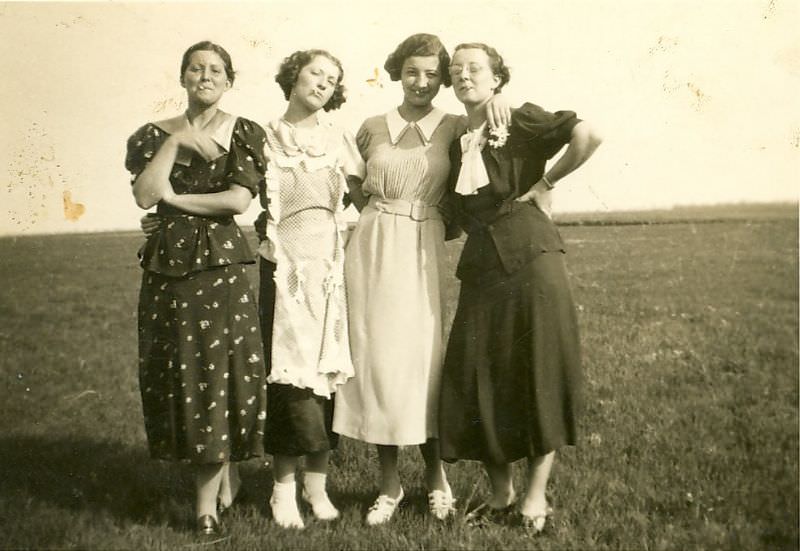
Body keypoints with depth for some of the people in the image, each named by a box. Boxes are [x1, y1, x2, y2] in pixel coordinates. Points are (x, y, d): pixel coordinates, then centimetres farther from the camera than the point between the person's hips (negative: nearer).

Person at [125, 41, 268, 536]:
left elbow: (239, 199, -11)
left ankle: (208, 499, 12)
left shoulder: (244, 133, 2)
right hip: (167, 266, 3)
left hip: (221, 266, -3)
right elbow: (144, 196, -7)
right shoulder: (156, 133, 9)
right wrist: (174, 143, -9)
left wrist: (176, 197, -6)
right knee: (175, 372, 6)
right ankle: (223, 475, 26)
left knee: (220, 367, -2)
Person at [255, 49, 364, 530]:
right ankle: (285, 486, 8)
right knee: (288, 369, -4)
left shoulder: (338, 139, 10)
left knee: (329, 367, 2)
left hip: (330, 263, 2)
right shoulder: (266, 137, 5)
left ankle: (318, 482, 14)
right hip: (285, 264, -2)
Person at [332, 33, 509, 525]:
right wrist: (383, 216, 6)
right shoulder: (373, 128, 10)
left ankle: (436, 474, 17)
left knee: (422, 356, -3)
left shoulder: (455, 127, 5)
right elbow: (353, 186, 21)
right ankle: (390, 482, 14)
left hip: (424, 249, -2)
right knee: (376, 357, 2)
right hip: (373, 247, 2)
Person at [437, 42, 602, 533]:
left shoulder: (521, 119, 0)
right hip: (481, 264, 5)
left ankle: (537, 493, 12)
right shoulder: (457, 142, 15)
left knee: (540, 369, -1)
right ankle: (500, 491, 19)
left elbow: (588, 135, -15)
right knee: (477, 375, 3)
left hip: (530, 254, -5)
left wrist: (546, 182, -7)